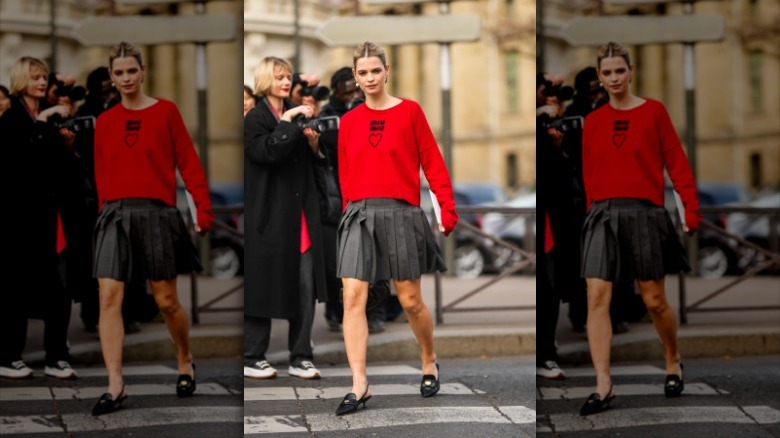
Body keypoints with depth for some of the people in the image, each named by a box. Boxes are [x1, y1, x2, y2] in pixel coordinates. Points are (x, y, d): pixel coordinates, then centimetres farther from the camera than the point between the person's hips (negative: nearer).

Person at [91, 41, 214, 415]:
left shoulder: (165, 111, 2)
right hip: (114, 215, 3)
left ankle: (185, 363, 31)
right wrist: (107, 208, 7)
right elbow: (101, 174, 14)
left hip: (156, 212, -3)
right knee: (109, 298, -9)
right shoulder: (105, 122, 10)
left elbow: (188, 162, -1)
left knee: (166, 301, 5)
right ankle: (115, 385, -9)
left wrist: (203, 208, -7)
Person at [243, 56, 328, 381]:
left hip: (302, 217, 6)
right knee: (263, 286, 1)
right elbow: (266, 151, -24)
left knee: (306, 288, 2)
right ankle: (252, 358, 11)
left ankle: (300, 357, 10)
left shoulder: (295, 116, 16)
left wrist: (315, 145, 0)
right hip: (269, 216, -6)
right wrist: (287, 122, -21)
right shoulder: (256, 118, -4)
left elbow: (314, 166, 19)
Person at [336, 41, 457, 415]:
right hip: (359, 215, 3)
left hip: (400, 213, -2)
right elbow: (345, 174, 14)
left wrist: (447, 209, -7)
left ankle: (430, 363, 31)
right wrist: (350, 209, 10)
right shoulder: (349, 121, 9)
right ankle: (359, 385, -9)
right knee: (353, 297, -9)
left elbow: (432, 163, -1)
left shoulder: (409, 111, 0)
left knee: (410, 301, 5)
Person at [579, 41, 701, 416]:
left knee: (654, 301, 5)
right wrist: (594, 208, 6)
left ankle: (673, 363, 32)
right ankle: (603, 385, -10)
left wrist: (691, 208, -8)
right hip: (602, 215, 2)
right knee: (597, 297, -10)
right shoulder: (593, 121, 9)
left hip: (644, 213, -2)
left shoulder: (653, 111, 1)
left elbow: (676, 162, -1)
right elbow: (589, 174, 13)